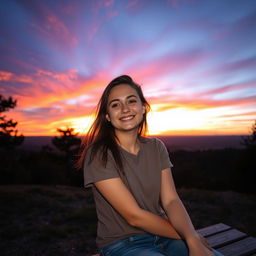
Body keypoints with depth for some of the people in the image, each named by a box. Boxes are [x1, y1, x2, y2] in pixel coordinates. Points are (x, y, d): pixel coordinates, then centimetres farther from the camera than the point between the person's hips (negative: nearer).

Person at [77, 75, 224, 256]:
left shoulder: (157, 148, -1)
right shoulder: (98, 155, -17)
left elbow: (171, 200, -7)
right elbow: (134, 216, -18)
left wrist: (193, 239, -23)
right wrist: (185, 235, -12)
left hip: (162, 233, 4)